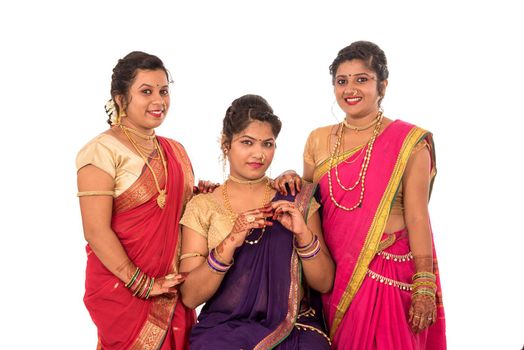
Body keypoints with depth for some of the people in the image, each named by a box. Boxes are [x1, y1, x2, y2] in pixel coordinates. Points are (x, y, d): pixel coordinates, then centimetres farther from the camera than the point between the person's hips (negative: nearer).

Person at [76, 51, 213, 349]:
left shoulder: (175, 150, 11)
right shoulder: (103, 151, -10)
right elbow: (96, 231, -16)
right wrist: (143, 285, -17)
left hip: (173, 290, 6)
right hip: (123, 290, -6)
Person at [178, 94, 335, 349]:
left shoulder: (295, 201, 7)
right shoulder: (202, 207, 4)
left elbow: (324, 283, 4)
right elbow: (190, 297, -3)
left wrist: (303, 234, -12)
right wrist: (229, 243, -17)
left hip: (294, 328, 1)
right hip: (224, 327, 0)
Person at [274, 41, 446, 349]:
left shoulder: (408, 142, -6)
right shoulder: (318, 140, 7)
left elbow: (417, 217, -9)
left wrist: (424, 287, -13)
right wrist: (291, 182, -4)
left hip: (389, 275, -4)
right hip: (332, 274, 4)